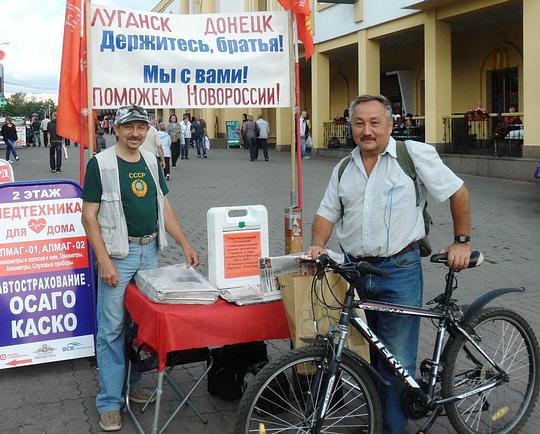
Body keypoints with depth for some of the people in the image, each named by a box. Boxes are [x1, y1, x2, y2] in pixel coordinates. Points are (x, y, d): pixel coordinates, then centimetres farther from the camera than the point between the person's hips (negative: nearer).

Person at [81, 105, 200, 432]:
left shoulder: (151, 161, 10)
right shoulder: (101, 164, -7)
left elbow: (164, 207, 15)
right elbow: (89, 216, -9)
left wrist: (185, 244, 8)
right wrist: (104, 261, -16)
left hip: (150, 251, 6)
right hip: (118, 254, -5)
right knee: (112, 328, -1)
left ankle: (133, 384, 29)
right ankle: (110, 403, 8)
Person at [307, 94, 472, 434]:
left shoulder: (416, 154, -5)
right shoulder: (343, 169, 12)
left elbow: (458, 192, 0)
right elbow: (327, 214, 15)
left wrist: (462, 241, 0)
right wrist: (318, 246, -3)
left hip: (399, 272, -5)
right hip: (354, 270, 5)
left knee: (397, 361, -2)